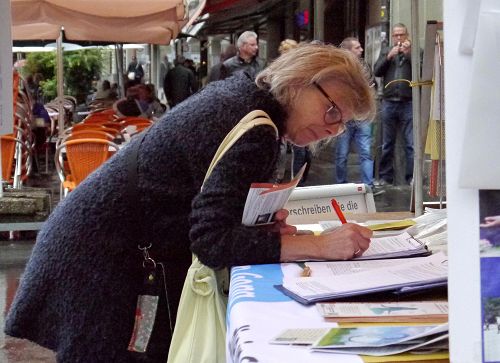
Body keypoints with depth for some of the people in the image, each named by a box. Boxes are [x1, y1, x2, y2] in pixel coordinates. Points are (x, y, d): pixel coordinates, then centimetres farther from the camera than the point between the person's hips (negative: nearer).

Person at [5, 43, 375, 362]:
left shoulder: (243, 94, 6)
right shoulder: (252, 131, -24)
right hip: (98, 256, -10)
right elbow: (212, 240, -31)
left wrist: (259, 224, -9)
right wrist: (319, 245, -33)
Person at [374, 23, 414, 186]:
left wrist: (409, 53, -11)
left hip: (408, 103, -3)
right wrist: (389, 56, -6)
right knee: (387, 145, 8)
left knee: (411, 143, -6)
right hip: (388, 103, 3)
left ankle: (412, 177, -3)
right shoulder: (386, 51, 17)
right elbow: (377, 71, 6)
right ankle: (385, 177, 15)